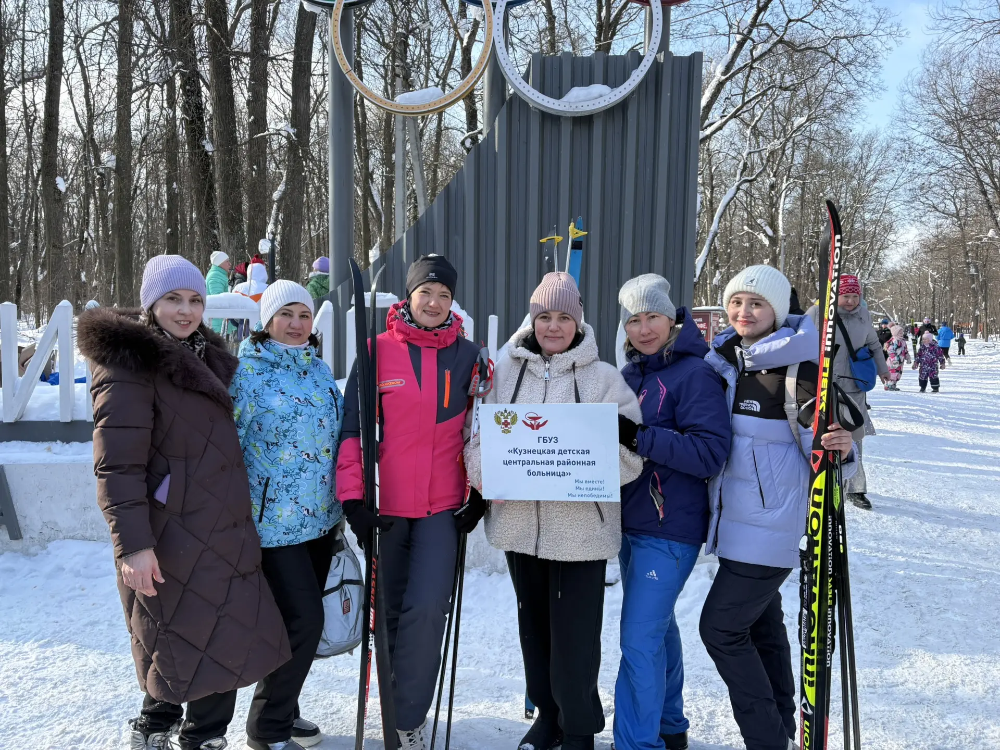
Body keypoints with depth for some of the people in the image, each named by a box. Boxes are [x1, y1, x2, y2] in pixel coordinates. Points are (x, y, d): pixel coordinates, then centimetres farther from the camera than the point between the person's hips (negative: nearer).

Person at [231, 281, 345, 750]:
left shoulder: (319, 368, 10)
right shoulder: (247, 369, -9)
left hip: (320, 516, 7)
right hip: (274, 519, -7)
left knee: (304, 619, 15)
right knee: (304, 619, -7)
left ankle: (281, 708, 34)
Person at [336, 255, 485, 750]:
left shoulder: (467, 356, 4)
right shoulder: (377, 351, -1)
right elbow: (352, 426, -2)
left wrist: (481, 494, 5)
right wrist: (352, 497, -7)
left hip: (442, 506, 0)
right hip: (384, 505, 0)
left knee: (427, 608, -13)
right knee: (390, 611, 12)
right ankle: (397, 706, 35)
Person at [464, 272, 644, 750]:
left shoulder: (604, 378, -3)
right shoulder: (506, 371, 5)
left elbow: (629, 453, -8)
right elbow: (478, 432, 6)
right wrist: (480, 468, -14)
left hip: (581, 527, -3)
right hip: (519, 524, 4)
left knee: (574, 634, 4)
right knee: (533, 626, 19)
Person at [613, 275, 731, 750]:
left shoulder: (695, 373, -13)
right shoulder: (630, 373, 8)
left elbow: (710, 452, -21)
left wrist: (640, 438, -28)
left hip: (670, 527, -8)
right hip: (631, 521, 8)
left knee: (640, 640, -7)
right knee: (657, 625, 20)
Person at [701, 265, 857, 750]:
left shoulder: (797, 366, -13)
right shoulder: (723, 360, 6)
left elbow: (821, 444, -11)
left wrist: (840, 450, -32)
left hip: (771, 523, -7)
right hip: (736, 519, 7)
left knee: (721, 627, -6)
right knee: (760, 623, 19)